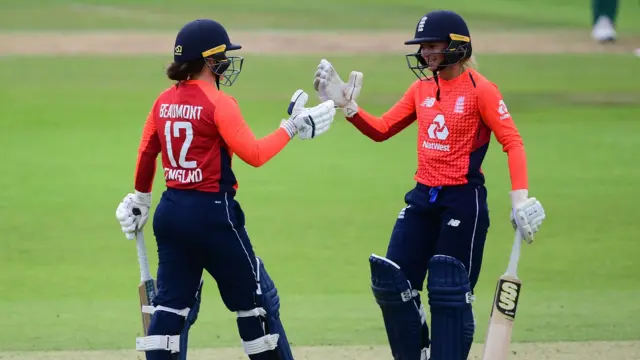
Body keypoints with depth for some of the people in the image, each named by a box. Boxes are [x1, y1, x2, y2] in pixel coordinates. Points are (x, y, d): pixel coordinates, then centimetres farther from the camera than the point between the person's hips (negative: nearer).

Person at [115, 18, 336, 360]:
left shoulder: (164, 101, 6)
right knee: (256, 298, 6)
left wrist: (141, 199, 27)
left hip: (171, 212, 7)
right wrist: (291, 127, -6)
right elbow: (254, 154, -17)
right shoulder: (218, 103, -14)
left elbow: (146, 153, 14)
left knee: (173, 302, 9)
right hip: (212, 213, -7)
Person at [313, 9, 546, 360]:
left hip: (464, 200, -7)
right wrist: (348, 106, -1)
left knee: (450, 292, -4)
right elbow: (381, 129, 14)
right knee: (391, 283, 5)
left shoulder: (480, 89, -11)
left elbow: (512, 142, -14)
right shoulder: (422, 87, 9)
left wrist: (520, 196, -25)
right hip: (423, 199, 7)